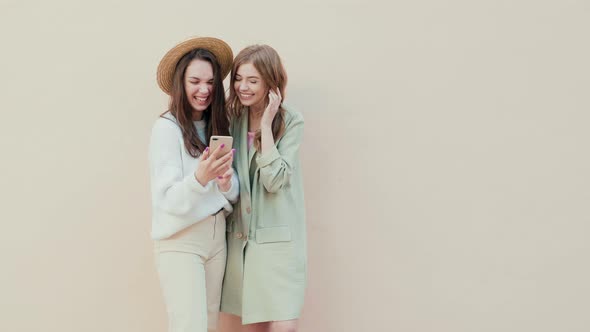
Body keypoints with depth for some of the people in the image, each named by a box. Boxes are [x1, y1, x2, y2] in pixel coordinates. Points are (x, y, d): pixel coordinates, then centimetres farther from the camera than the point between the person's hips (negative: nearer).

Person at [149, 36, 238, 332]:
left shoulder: (219, 125, 6)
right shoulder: (167, 127, -12)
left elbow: (234, 194, 7)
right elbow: (169, 200, -17)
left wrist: (226, 182, -16)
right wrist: (199, 177, -35)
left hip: (216, 235, 6)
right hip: (180, 241, -6)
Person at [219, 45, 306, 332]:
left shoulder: (290, 121, -5)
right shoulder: (233, 118, 8)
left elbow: (274, 181, -15)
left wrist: (266, 124, -15)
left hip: (276, 238, -4)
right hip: (238, 236, 4)